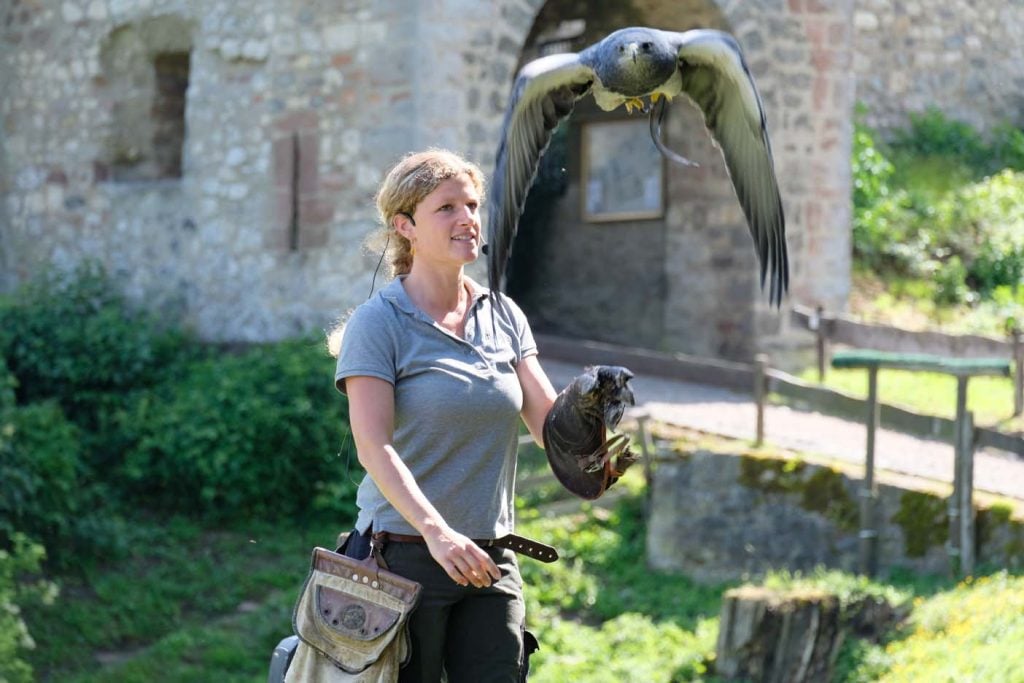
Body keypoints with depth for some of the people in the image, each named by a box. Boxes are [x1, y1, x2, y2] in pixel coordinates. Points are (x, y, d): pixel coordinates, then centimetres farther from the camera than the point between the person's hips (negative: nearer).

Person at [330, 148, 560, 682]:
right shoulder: (378, 322, -6)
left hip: (489, 558, 5)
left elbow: (548, 419, 2)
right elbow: (373, 445, -17)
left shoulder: (503, 316, 10)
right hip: (405, 554, -4)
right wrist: (436, 531, -30)